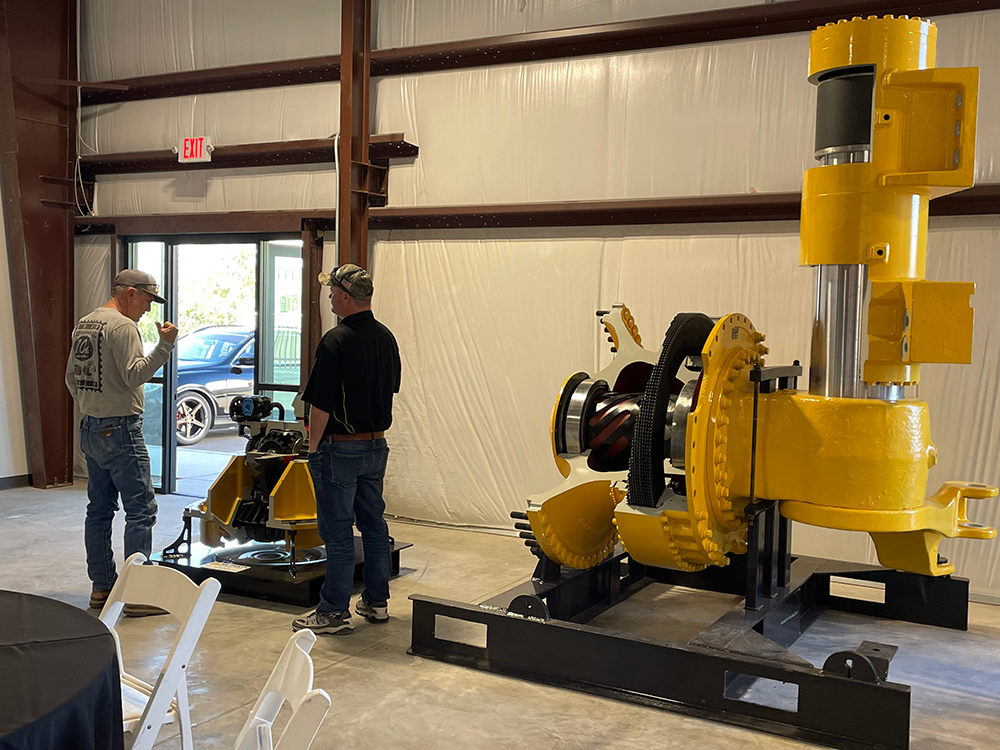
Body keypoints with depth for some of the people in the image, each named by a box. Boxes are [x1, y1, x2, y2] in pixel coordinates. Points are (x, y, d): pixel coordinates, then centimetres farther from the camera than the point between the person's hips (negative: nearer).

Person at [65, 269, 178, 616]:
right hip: (120, 431, -10)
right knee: (141, 510, -7)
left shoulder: (83, 324, 16)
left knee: (100, 509, 14)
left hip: (90, 429, 10)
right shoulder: (122, 326, -14)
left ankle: (101, 586, 21)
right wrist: (165, 345, -23)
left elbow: (72, 377, 21)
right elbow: (134, 375, -22)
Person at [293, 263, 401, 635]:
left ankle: (335, 611, 6)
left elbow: (321, 405, -17)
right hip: (376, 446, 8)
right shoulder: (386, 338, 6)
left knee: (338, 530, -1)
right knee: (374, 524, 15)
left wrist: (313, 446, -5)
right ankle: (376, 601, 23)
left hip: (340, 448, -7)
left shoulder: (335, 341, -18)